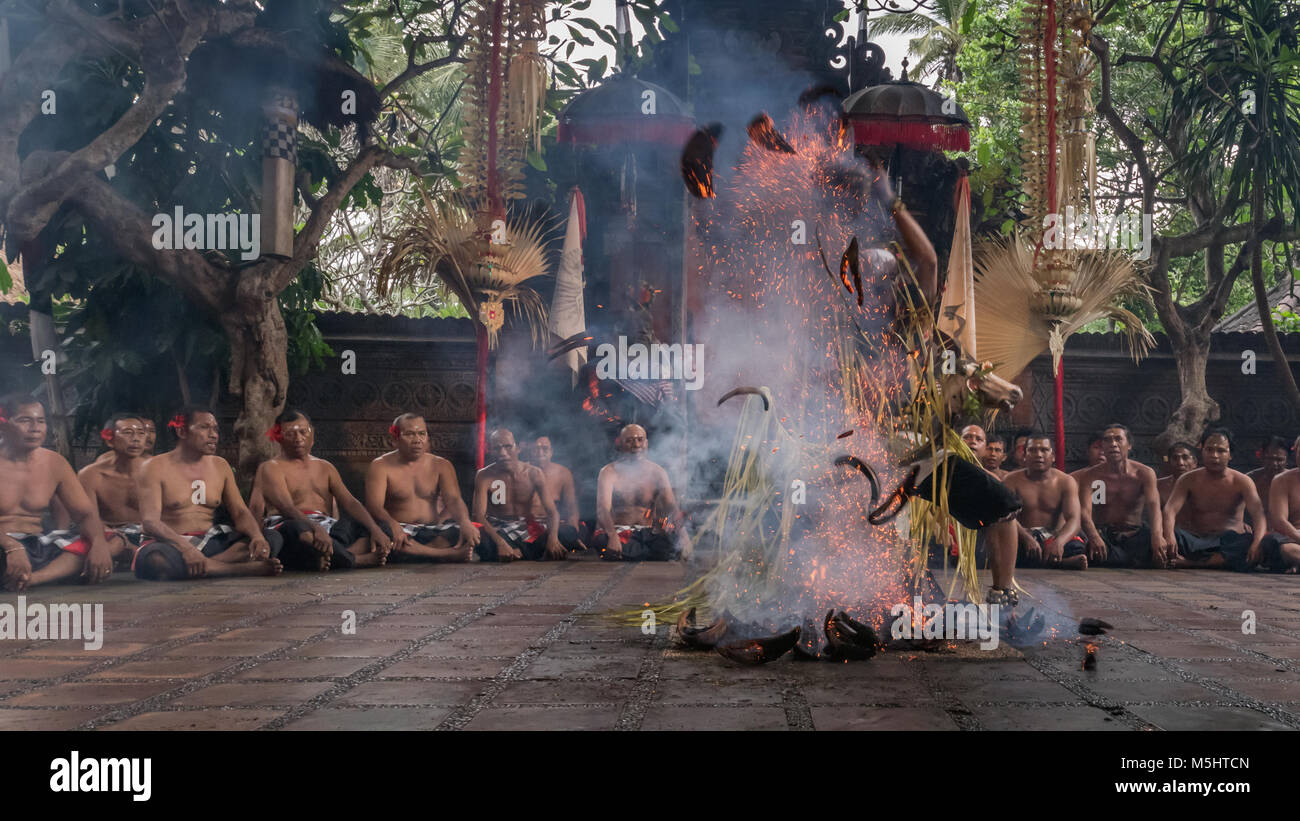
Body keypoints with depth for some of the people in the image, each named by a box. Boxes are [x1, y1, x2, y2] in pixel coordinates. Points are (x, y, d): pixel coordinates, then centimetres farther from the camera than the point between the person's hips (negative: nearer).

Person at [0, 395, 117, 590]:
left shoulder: (54, 463, 10)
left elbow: (85, 513, 7)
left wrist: (99, 544, -16)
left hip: (38, 548, 7)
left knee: (104, 546, -17)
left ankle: (32, 578, -31)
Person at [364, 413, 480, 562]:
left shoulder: (441, 466, 12)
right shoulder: (381, 466, 2)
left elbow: (453, 499, -3)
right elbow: (374, 506, -12)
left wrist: (465, 522, -27)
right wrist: (392, 524, -36)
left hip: (433, 531, 2)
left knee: (472, 531, -25)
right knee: (383, 531, -38)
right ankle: (448, 554, -40)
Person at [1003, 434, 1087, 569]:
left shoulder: (1066, 482, 5)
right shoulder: (1013, 480, 3)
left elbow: (1073, 520, -9)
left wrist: (1059, 541, -34)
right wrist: (1027, 538, -35)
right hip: (1023, 537, 0)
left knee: (1077, 546, -33)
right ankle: (1063, 562, -35)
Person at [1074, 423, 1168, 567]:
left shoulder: (1144, 473, 3)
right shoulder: (1091, 475, 0)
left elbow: (1153, 505, -14)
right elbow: (1085, 511, -14)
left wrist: (1157, 535, -37)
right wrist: (1093, 537, -38)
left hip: (1134, 536, 1)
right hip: (1103, 535, -1)